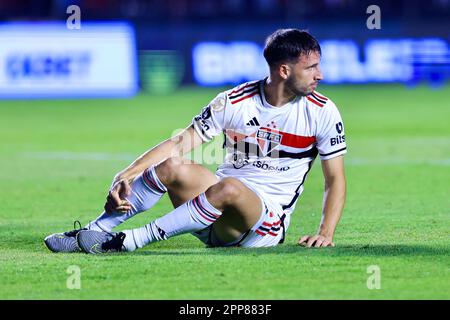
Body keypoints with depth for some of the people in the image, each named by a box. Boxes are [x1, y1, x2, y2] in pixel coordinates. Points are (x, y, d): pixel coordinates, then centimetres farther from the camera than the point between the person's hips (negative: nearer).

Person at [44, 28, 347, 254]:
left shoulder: (322, 113, -4)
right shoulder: (233, 102, -2)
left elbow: (336, 179, 1)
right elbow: (181, 143, -3)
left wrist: (326, 233, -14)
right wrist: (128, 174, -17)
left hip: (267, 227, -2)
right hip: (218, 219, 2)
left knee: (229, 188, -36)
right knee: (172, 166, -26)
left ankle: (130, 241, -30)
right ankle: (92, 232, -17)